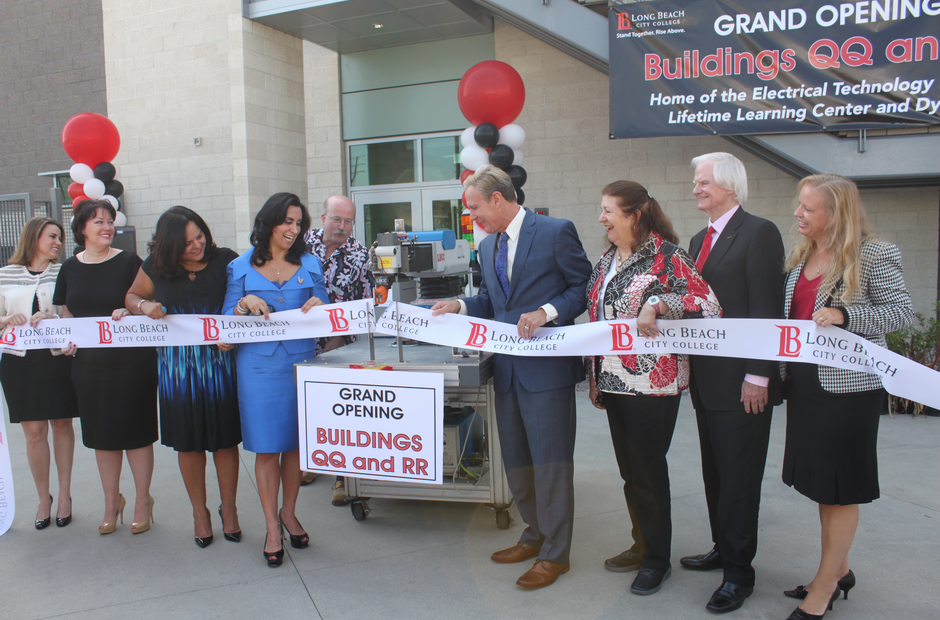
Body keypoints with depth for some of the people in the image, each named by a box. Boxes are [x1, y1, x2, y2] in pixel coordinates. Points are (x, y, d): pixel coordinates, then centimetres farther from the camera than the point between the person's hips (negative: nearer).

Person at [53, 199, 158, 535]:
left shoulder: (128, 262, -3)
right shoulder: (70, 268, 8)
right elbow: (66, 313, 16)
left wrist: (129, 312, -20)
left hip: (132, 359, -4)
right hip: (89, 363, 4)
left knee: (136, 431, 3)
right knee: (102, 434, 12)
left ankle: (143, 500, 19)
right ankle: (112, 500, 28)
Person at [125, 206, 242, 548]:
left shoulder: (225, 260, -5)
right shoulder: (157, 266, 0)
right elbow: (132, 296, 15)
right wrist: (144, 306, -9)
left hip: (221, 362, -1)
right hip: (178, 366, 2)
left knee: (225, 439, 7)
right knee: (188, 442, 11)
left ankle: (228, 508, 26)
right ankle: (199, 511, 29)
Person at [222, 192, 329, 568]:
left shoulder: (310, 265, 9)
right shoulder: (242, 268, 5)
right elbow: (226, 323, 4)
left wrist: (318, 307, -11)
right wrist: (245, 304, -15)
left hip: (301, 363, 2)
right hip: (259, 365, -1)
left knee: (296, 443, 10)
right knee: (266, 448, 3)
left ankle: (288, 512, 31)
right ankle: (272, 527, 18)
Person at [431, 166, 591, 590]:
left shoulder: (556, 232, -8)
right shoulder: (488, 247, 14)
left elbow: (585, 287, -8)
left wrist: (545, 313, -20)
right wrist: (460, 306, 1)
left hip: (546, 367, -7)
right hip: (507, 368, 8)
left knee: (550, 460, 0)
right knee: (515, 460, 16)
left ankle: (555, 554, 16)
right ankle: (536, 535, 35)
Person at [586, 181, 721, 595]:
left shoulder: (667, 257, -11)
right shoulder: (606, 261, 12)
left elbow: (709, 305, -17)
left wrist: (658, 303, -29)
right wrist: (594, 375, 17)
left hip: (653, 383, -7)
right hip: (614, 381, 7)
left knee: (648, 469, 2)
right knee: (629, 468, 15)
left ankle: (657, 558, 19)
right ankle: (642, 545, 32)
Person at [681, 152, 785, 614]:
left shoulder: (759, 233, -9)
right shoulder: (699, 240, 17)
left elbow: (767, 310, -15)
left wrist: (757, 376, -18)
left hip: (742, 383, -8)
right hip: (706, 381, 8)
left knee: (739, 477, 1)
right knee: (715, 472, 17)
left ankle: (738, 572, 13)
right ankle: (723, 549, 32)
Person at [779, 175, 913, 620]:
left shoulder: (874, 255, -10)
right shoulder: (799, 256, 9)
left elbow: (902, 312, -10)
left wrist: (844, 315, -24)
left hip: (849, 386, -7)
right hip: (804, 384, 7)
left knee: (839, 487, 3)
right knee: (820, 481, 15)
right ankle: (839, 571, 32)